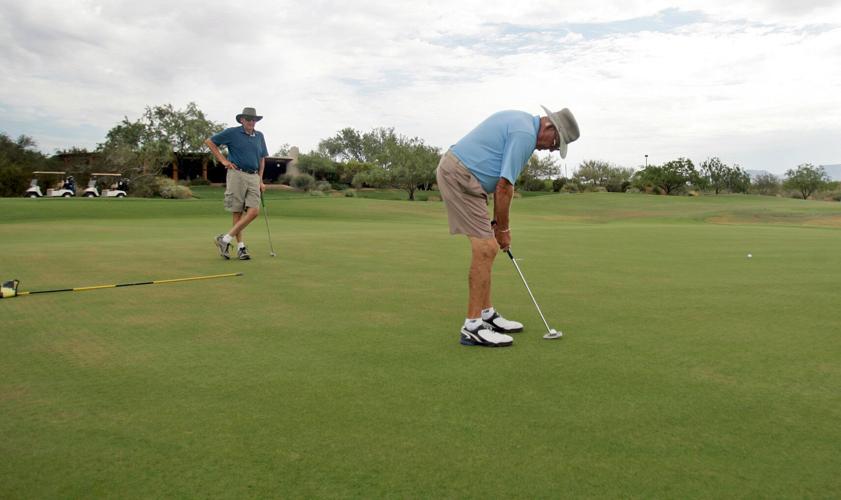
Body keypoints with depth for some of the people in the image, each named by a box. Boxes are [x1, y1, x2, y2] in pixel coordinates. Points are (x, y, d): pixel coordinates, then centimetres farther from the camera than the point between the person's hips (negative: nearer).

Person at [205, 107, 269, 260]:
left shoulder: (259, 136, 14)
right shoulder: (232, 133, 0)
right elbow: (209, 142, 4)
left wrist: (260, 181, 14)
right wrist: (223, 160, -2)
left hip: (253, 177, 4)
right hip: (237, 174, -4)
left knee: (254, 211, -10)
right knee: (238, 212, -2)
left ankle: (225, 239, -3)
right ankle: (241, 247, 6)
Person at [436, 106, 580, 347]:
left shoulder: (519, 120, 18)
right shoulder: (526, 134, -15)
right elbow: (504, 186, -15)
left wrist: (498, 221, 15)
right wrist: (504, 228, -3)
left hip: (455, 171, 11)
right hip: (459, 177, -11)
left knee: (487, 248, 13)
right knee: (486, 249, -11)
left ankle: (487, 315, 19)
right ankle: (473, 327, -6)